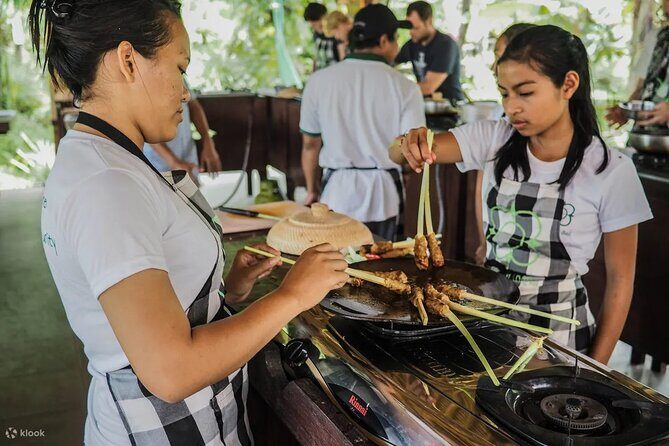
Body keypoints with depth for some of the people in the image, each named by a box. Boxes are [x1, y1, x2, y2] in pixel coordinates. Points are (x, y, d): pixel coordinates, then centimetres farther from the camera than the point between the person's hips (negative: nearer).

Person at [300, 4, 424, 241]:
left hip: (337, 191, 1)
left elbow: (310, 144, 5)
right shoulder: (404, 87, -7)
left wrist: (312, 190, 18)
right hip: (381, 194, 0)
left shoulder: (319, 81, -2)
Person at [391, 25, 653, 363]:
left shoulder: (611, 170, -14)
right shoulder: (495, 139, -5)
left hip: (557, 328, -3)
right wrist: (411, 143, -32)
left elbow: (620, 278, -7)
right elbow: (397, 154, -8)